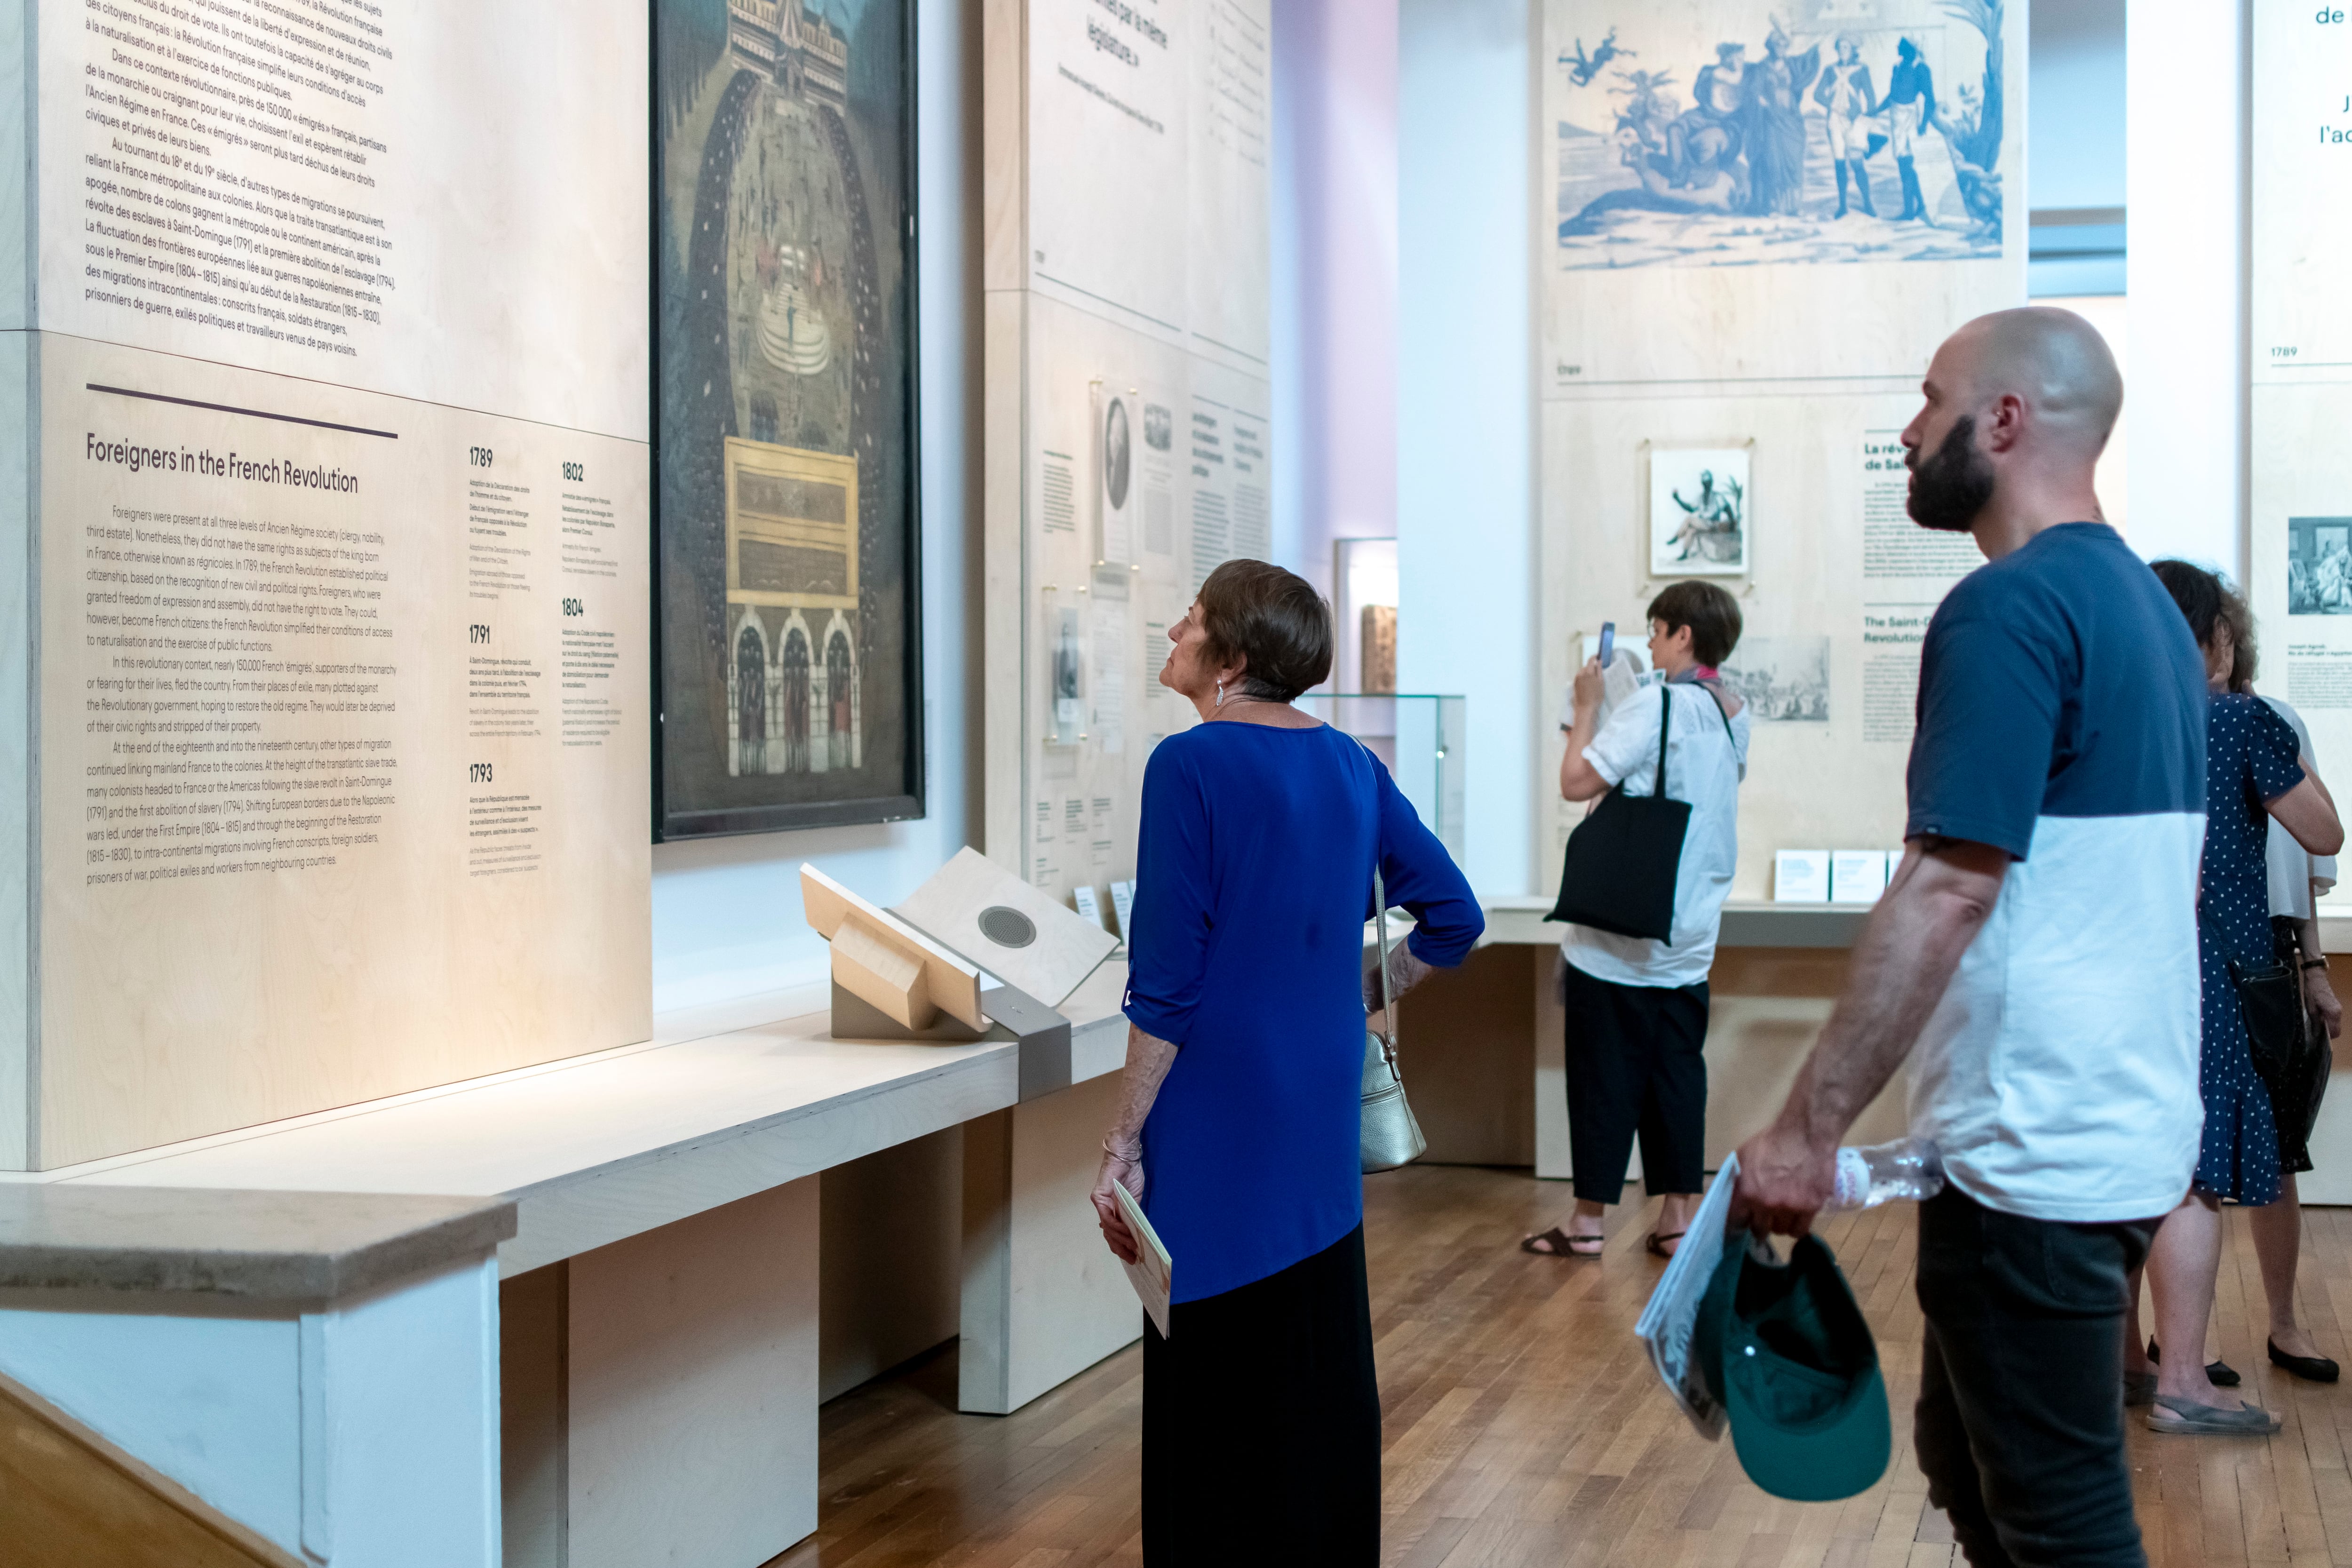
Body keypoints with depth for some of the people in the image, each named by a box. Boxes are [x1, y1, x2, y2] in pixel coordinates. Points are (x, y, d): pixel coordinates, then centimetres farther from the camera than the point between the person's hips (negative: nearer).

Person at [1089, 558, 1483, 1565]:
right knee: (1325, 1380, 15)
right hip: (1324, 1115, 7)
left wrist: (1123, 1144, -11)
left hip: (1218, 1119, -7)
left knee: (1214, 1404, 1)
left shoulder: (1190, 767, -14)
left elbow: (1168, 986, -15)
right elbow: (1452, 921, 12)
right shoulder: (1349, 766, 6)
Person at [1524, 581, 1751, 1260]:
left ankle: (1588, 1220, 7)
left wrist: (1587, 707, -5)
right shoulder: (1735, 718, 8)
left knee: (1604, 1076, 1)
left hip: (1620, 940, -6)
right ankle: (1678, 1216, 11)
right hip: (1689, 942, 7)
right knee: (1677, 1072, 10)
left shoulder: (1653, 707, -15)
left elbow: (1577, 781, -18)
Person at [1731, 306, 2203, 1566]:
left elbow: (1946, 892, -24)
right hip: (2132, 1130, 9)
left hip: (2033, 1158, -9)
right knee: (1966, 1456, 21)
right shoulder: (2147, 603, 13)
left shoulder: (2007, 609, -16)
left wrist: (1806, 1129, -21)